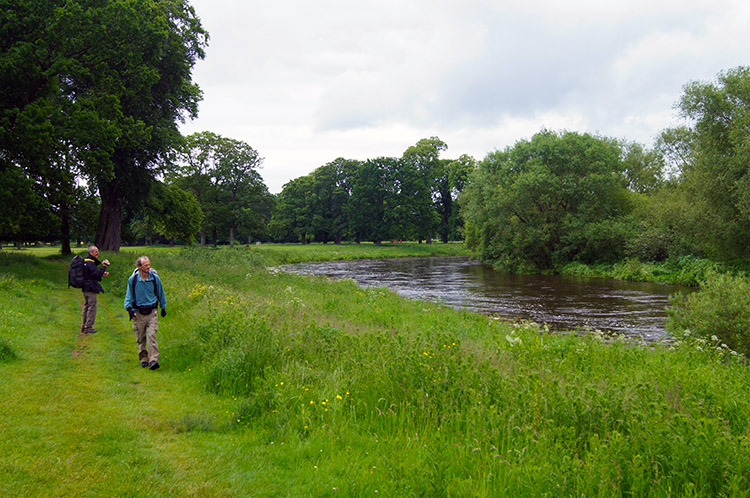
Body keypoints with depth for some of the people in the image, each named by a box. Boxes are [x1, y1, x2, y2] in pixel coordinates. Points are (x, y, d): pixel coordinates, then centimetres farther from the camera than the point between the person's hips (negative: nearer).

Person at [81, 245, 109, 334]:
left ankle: (84, 326, 24)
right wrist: (104, 266, -20)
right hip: (90, 288, -10)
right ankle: (88, 327, -1)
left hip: (85, 288, 10)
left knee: (86, 307, 17)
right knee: (92, 307, -4)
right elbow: (97, 274, -25)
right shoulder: (90, 263, -17)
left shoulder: (86, 261, 15)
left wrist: (102, 273, 10)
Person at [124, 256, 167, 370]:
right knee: (140, 338, 7)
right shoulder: (132, 279, -4)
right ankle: (144, 359, 21)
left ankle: (153, 360, -16)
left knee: (152, 336, -13)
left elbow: (160, 293, 13)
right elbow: (129, 295, 7)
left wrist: (163, 308, 20)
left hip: (152, 312, -1)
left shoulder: (155, 278, -2)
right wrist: (129, 308, -8)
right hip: (138, 313, 1)